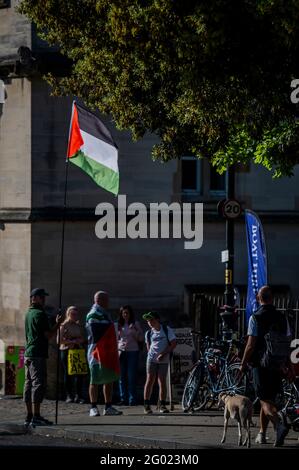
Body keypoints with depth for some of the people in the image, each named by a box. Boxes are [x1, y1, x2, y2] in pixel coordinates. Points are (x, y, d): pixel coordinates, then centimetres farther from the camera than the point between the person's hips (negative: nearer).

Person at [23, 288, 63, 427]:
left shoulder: (28, 314, 18)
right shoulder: (40, 314, -11)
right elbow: (48, 335, -15)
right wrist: (58, 324, -3)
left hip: (28, 353, 10)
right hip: (38, 354, -10)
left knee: (29, 384, 10)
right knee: (39, 384, -10)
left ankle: (29, 416, 13)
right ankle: (36, 417, -14)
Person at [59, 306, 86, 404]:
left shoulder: (78, 326, 15)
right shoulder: (64, 325, 0)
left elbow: (83, 339, 19)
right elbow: (60, 340, -7)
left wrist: (79, 341, -4)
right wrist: (71, 341, -16)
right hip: (66, 351, -4)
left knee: (79, 374, -4)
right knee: (67, 374, -1)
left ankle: (78, 396, 0)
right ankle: (69, 396, 3)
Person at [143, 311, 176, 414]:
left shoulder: (167, 330, -1)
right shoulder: (148, 333, 8)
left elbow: (173, 343, -4)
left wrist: (163, 354, -12)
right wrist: (152, 354, 3)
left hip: (163, 359, -1)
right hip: (152, 359, 1)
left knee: (162, 381, 0)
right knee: (150, 380, -5)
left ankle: (162, 405, 6)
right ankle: (147, 405, -4)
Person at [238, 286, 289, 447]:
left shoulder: (255, 318, -9)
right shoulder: (281, 318, 6)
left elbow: (251, 345, -12)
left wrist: (243, 364, -3)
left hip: (260, 364, -5)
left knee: (265, 401, -7)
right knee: (268, 399, 17)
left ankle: (280, 425, -31)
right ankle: (262, 434, 23)